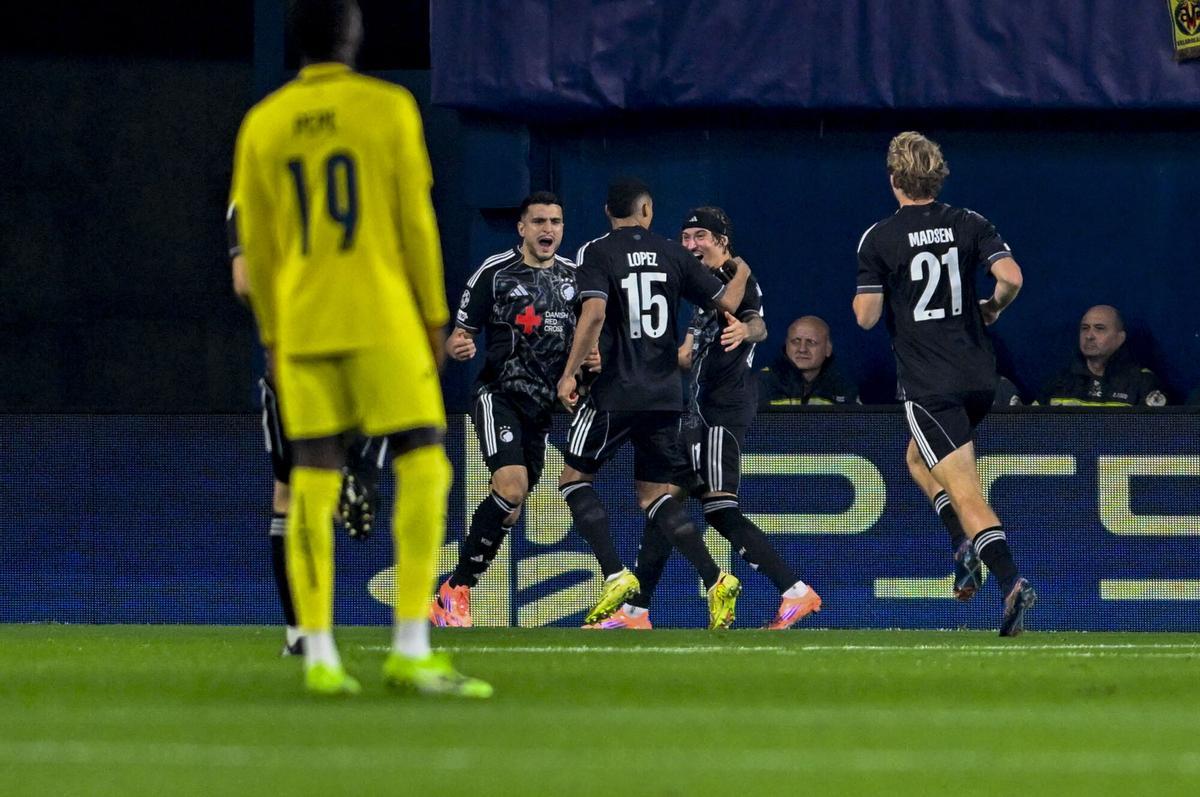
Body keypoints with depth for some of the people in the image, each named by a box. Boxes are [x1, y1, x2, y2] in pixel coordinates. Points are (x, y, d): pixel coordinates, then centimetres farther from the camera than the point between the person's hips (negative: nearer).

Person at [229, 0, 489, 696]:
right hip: (383, 319, -4)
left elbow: (255, 243, 9)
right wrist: (435, 317, 3)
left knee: (314, 484, 4)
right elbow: (416, 221, -4)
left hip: (301, 325, 4)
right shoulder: (388, 109, -3)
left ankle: (320, 657, 0)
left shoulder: (263, 125, 7)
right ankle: (411, 651, -10)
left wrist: (273, 336, 17)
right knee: (423, 470, -1)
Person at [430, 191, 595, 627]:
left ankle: (451, 594, 16)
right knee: (512, 487, -25)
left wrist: (591, 358, -1)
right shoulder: (495, 272, -4)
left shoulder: (573, 276, 11)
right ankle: (455, 591, -17)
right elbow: (460, 335, 0)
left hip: (542, 404, 6)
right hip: (499, 392, -6)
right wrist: (457, 346, -23)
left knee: (510, 507, 5)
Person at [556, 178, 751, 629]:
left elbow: (593, 313, -20)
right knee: (654, 493, 12)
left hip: (616, 393, -5)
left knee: (574, 477, 11)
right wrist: (740, 275, 32)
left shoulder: (596, 253, -4)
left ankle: (615, 575, -6)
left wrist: (570, 373, -14)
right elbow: (727, 302, 10)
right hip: (665, 393, 5)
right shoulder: (672, 254, 7)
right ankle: (715, 580, -7)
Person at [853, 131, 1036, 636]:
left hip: (928, 384, -5)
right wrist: (994, 307, 13)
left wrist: (868, 290, 17)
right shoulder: (969, 224, 4)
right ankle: (973, 549, 13)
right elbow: (1011, 277, -8)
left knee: (966, 493, -10)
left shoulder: (879, 239, -5)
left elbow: (866, 316, -6)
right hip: (979, 376, 5)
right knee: (919, 458, 29)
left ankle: (1011, 582, -27)